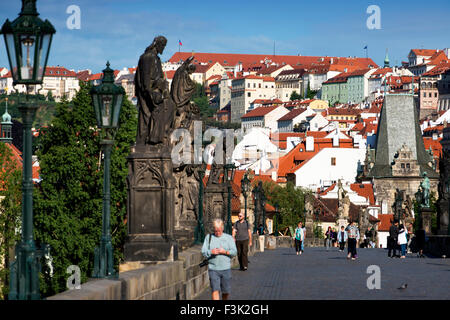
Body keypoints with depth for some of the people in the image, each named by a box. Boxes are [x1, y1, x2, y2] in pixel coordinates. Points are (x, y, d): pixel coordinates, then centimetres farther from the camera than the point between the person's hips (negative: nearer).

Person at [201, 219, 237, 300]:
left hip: (226, 268, 1)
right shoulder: (208, 237, 8)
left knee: (226, 291, 7)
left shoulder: (229, 238, 8)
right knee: (215, 290, -11)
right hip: (213, 269, -1)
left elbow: (234, 252, 1)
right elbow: (203, 252, 4)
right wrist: (211, 252, -16)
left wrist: (225, 251, -17)